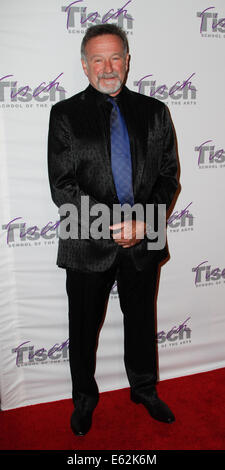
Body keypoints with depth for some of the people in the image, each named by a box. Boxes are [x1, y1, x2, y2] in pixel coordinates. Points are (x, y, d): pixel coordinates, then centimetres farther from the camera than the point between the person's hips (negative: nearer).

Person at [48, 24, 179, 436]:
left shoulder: (154, 112, 5)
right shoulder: (65, 115, -3)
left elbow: (168, 175, 2)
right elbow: (62, 187, -10)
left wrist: (144, 220, -15)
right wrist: (112, 226, -18)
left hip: (144, 242, 2)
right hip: (89, 245, -2)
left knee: (142, 322, 19)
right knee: (84, 328, 14)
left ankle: (145, 389, 44)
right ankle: (84, 399, 39)